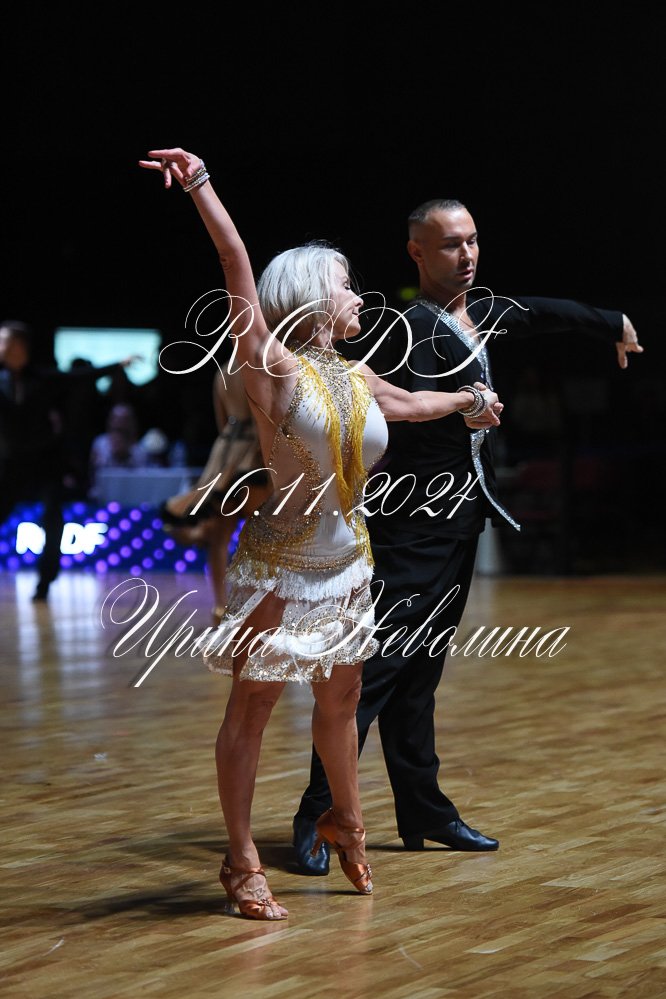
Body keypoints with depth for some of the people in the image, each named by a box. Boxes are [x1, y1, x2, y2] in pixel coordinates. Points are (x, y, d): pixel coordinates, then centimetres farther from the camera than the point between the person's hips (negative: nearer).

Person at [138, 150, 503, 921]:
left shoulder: (358, 380, 8)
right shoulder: (274, 367, -12)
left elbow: (408, 403, 30)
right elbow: (238, 272, -23)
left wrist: (469, 398, 47)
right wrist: (201, 186, -33)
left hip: (346, 562, 7)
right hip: (280, 565, -7)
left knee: (340, 700, 19)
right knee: (252, 708, 1)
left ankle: (345, 821, 39)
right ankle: (243, 863, 8)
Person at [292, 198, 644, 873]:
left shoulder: (480, 312, 13)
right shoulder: (415, 328, -14)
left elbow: (541, 313, 31)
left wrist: (614, 325, 44)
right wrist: (460, 405, -49)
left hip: (459, 521, 8)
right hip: (413, 530, -8)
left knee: (420, 670, 12)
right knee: (377, 665, -11)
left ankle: (423, 811, 15)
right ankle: (317, 815, -7)